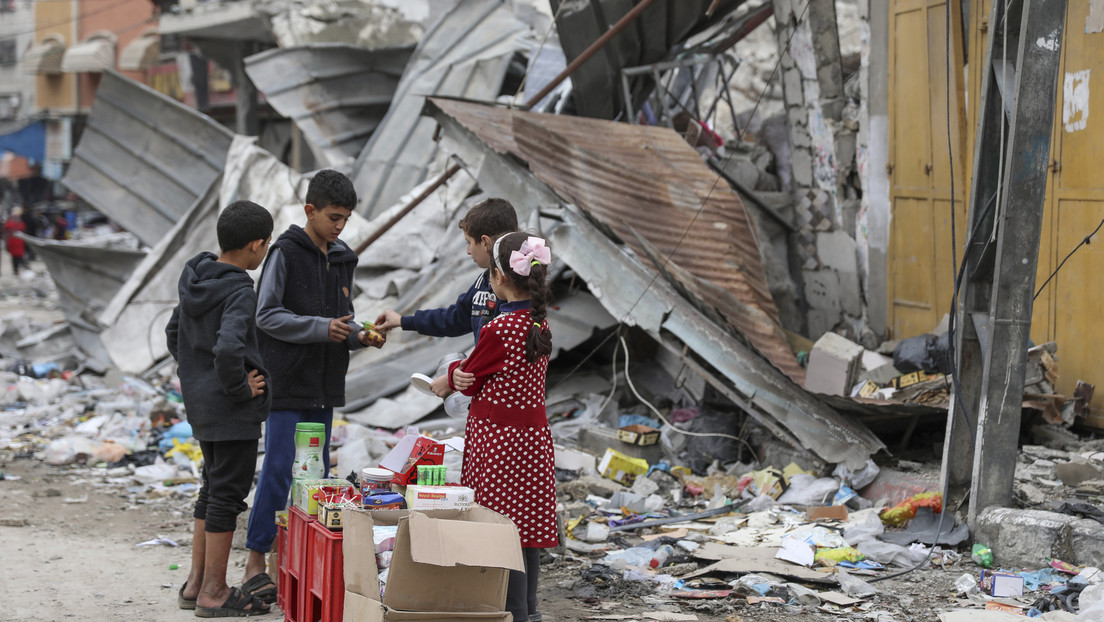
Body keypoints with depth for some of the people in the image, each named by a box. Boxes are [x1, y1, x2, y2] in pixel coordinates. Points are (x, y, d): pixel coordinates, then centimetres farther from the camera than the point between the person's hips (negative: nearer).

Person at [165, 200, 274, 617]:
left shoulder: (194, 281, 7)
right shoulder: (240, 292, -20)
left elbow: (174, 334, 18)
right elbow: (227, 349, -34)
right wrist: (240, 387, -19)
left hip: (200, 406, 9)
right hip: (232, 411, -9)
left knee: (212, 491, 18)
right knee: (227, 494, 0)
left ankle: (195, 583, 25)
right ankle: (214, 592, 7)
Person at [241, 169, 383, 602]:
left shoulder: (343, 260, 12)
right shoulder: (285, 253, -9)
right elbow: (267, 315, -13)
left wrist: (357, 336, -3)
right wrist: (322, 327, -21)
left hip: (324, 387, 7)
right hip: (286, 383, -7)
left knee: (317, 472, 10)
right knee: (278, 470, -7)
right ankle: (255, 565, 0)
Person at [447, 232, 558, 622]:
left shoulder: (499, 330, -20)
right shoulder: (539, 324, 5)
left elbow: (471, 381, -7)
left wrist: (453, 373, 15)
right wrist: (464, 373, -1)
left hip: (496, 437, -8)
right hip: (534, 435, 8)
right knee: (528, 527, 16)